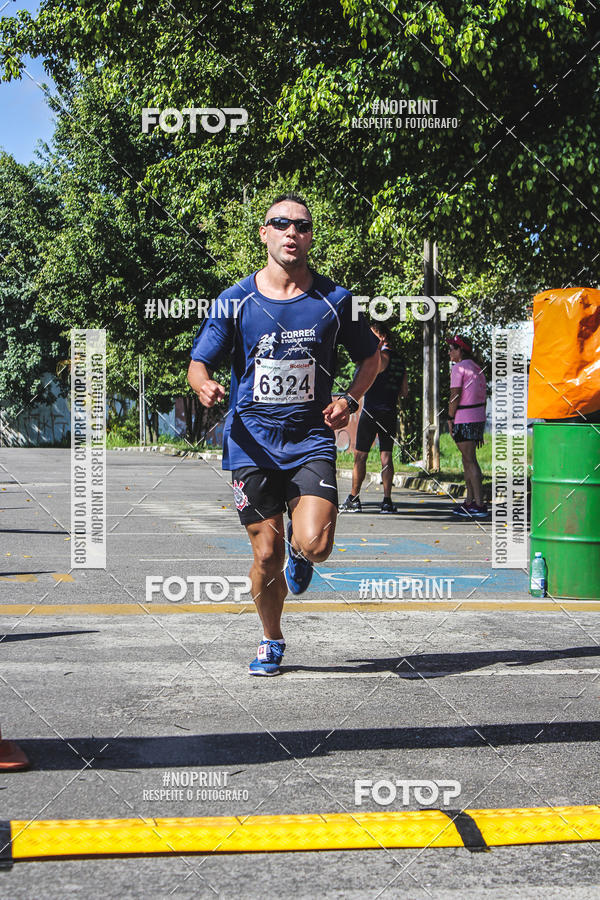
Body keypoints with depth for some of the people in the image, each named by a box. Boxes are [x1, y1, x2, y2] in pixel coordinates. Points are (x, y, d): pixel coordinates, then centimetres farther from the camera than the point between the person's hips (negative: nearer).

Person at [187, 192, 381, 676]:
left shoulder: (334, 299, 1)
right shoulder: (235, 300, 0)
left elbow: (371, 356, 14)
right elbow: (199, 363, 5)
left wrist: (349, 400, -3)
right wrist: (205, 386, -19)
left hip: (312, 440, 0)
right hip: (252, 442, 1)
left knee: (314, 544, -20)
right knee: (267, 554, 1)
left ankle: (299, 552, 20)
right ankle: (271, 641, 28)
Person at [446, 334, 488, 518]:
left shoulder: (459, 367, -10)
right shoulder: (477, 369, 16)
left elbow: (455, 396, -16)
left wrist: (450, 419, -6)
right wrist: (481, 431, 19)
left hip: (464, 420, -9)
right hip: (478, 417, 9)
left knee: (470, 461, -7)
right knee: (467, 460, 15)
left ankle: (479, 505, -9)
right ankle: (469, 502, 18)